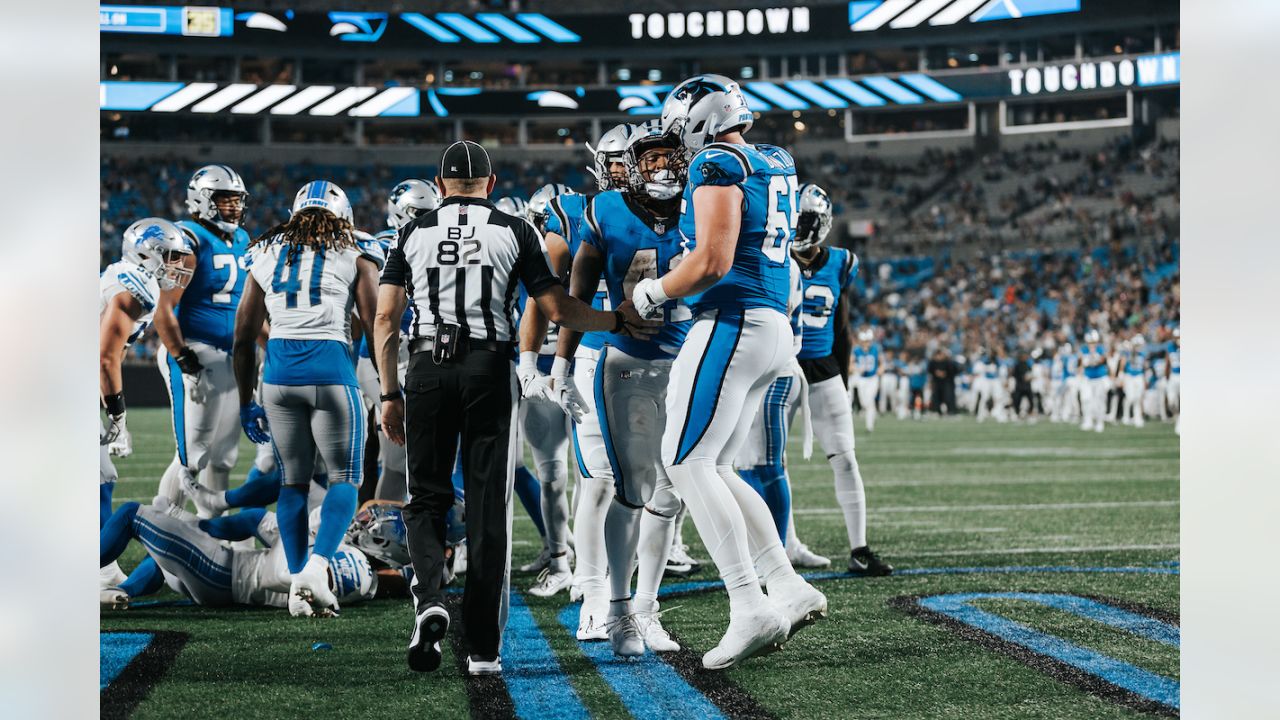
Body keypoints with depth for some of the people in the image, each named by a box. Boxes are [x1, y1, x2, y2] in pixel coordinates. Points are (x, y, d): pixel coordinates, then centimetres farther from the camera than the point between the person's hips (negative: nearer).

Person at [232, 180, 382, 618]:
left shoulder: (267, 256, 15)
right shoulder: (355, 257, 6)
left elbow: (244, 339, 16)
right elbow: (377, 330, 2)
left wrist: (246, 402, 23)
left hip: (279, 372, 3)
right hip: (331, 369, -3)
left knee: (293, 482, 14)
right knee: (345, 479, 7)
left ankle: (298, 585, 9)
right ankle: (316, 565, -14)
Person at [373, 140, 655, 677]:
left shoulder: (413, 234, 11)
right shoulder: (515, 232, 8)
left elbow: (386, 319, 7)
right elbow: (557, 311, 4)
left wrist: (390, 394, 13)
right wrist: (617, 321, 19)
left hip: (428, 369, 1)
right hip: (490, 370, -1)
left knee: (427, 497, 12)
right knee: (487, 507, 3)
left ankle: (429, 598, -16)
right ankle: (483, 647, 3)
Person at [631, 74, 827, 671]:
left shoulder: (718, 167, -10)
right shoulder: (776, 166, 17)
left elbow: (713, 261, -19)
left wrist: (652, 292, -3)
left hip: (731, 324, -9)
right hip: (774, 327, 9)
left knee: (687, 463, -8)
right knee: (711, 468, 14)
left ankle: (751, 610, -16)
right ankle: (790, 588, 9)